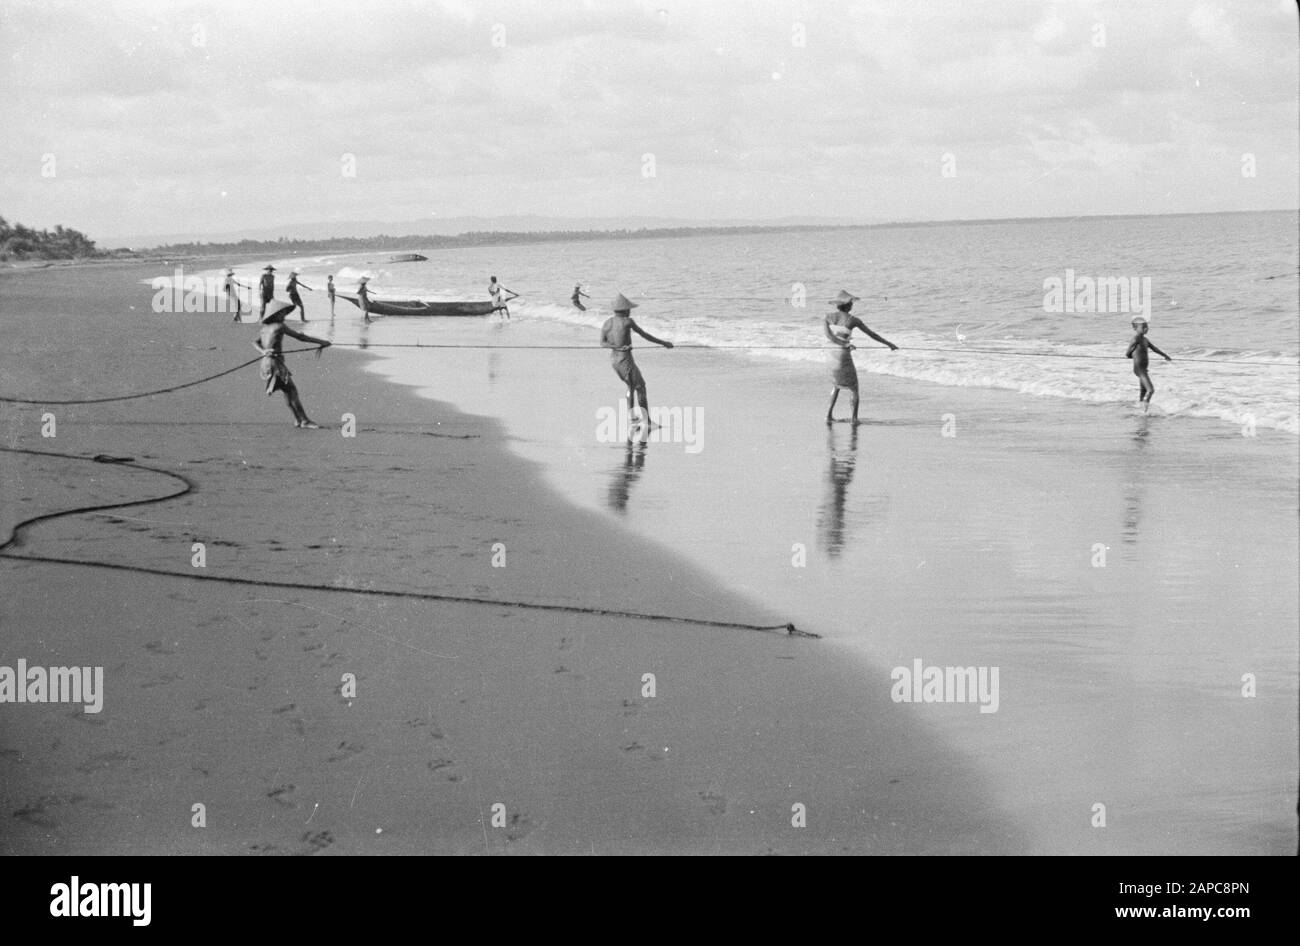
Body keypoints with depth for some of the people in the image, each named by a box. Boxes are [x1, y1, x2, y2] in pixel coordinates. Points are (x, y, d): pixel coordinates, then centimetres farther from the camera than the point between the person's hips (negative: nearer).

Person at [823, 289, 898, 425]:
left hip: (830, 355, 5)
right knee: (854, 389, 13)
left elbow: (828, 334, -15)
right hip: (844, 357, -5)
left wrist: (844, 344, -20)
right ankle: (854, 419, 9)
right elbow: (872, 334, -3)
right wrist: (889, 344, 7)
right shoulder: (853, 320, -10)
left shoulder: (829, 316, 0)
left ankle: (829, 414, 19)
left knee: (837, 385, 27)